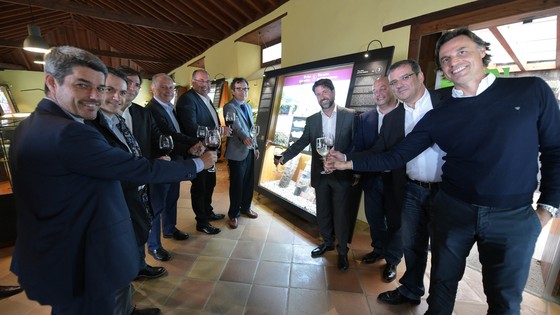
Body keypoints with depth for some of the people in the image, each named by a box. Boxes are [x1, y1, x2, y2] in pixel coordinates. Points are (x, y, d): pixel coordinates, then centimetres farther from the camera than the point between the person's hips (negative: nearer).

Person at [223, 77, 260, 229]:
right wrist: (244, 137, -46)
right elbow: (236, 125, -28)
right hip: (237, 151, -7)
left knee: (249, 182, 14)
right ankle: (233, 214, 19)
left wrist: (255, 146, 15)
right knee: (237, 184, 2)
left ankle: (245, 207, 33)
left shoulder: (248, 107, 15)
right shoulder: (229, 107, -10)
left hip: (249, 150, 7)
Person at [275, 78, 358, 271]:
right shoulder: (312, 120, 5)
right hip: (320, 175, 3)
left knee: (341, 214, 6)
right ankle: (327, 242, 39)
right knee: (322, 212, 15)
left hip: (342, 175, -3)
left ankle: (342, 251, 27)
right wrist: (284, 156, -11)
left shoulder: (350, 116, -4)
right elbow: (301, 143, 2)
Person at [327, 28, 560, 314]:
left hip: (515, 218, 0)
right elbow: (396, 156, -2)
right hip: (452, 211, 1)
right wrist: (349, 163, -7)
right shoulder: (437, 116, -2)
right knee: (442, 284, 17)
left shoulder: (531, 90, -3)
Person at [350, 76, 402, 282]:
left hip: (396, 179, -3)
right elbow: (357, 147, 1)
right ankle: (379, 249, 42)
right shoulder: (365, 118, 3)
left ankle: (392, 261, 31)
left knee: (395, 221, 11)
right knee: (374, 218, 18)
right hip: (372, 178, 4)